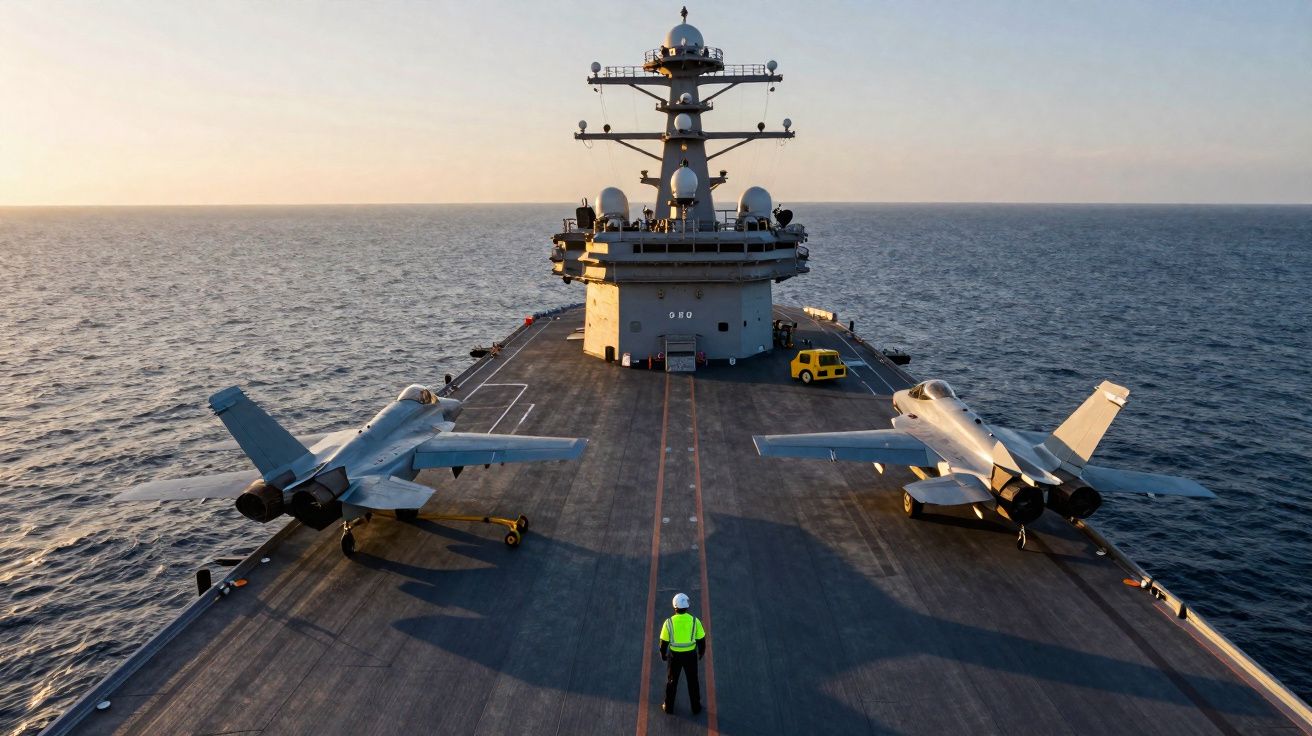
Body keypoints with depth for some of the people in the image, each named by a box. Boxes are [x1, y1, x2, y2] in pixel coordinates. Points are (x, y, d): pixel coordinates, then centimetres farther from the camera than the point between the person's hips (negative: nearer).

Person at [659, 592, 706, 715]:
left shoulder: (669, 622, -20)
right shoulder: (695, 621, -17)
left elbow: (664, 641, -10)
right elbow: (701, 640, -7)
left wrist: (663, 654, 9)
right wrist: (701, 653, 12)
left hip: (674, 655, 0)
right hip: (690, 655, 1)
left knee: (671, 680, 21)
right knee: (693, 681, 20)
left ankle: (669, 706, 34)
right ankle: (696, 707, 32)